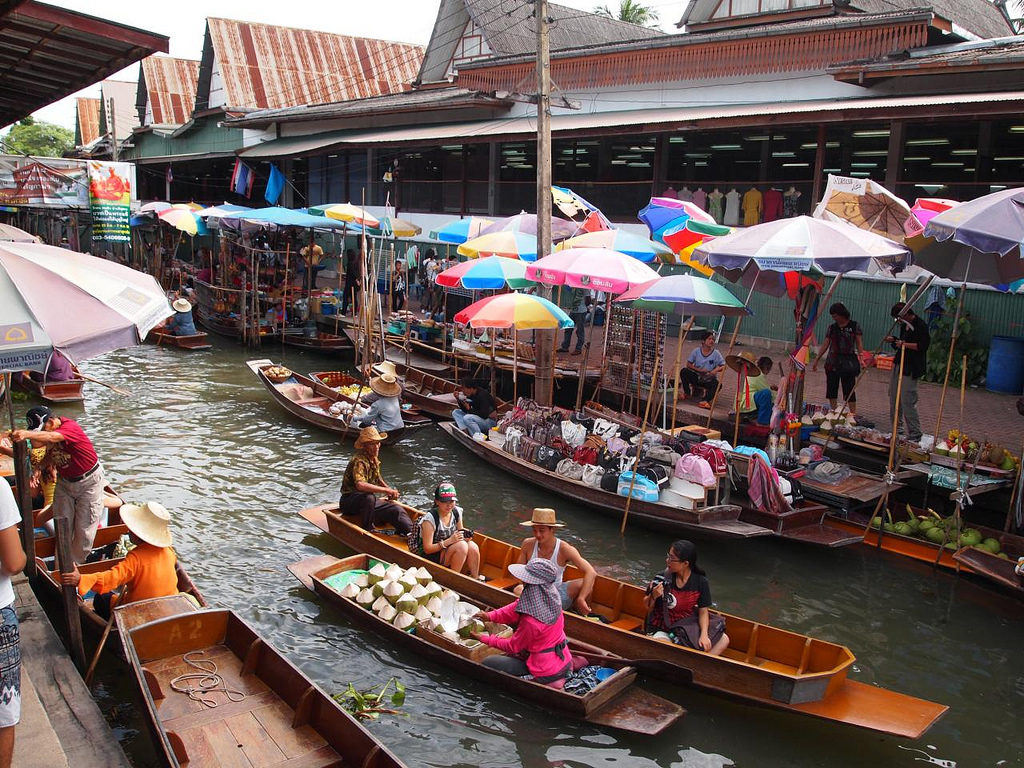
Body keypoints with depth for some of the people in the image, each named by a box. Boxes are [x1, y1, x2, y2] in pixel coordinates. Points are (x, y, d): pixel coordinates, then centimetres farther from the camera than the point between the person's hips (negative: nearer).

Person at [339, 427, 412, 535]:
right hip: (349, 501, -8)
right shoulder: (359, 461, -24)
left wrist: (390, 490, 9)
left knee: (397, 510, -10)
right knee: (369, 497, -39)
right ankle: (366, 530, -22)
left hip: (369, 501, 8)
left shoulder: (374, 459, 7)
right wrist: (386, 490, -39)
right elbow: (360, 485, -42)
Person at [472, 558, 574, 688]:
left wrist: (484, 638, -3)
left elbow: (513, 646, -14)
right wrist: (490, 616, -8)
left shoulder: (530, 621, -32)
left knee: (487, 663, -1)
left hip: (548, 673, -9)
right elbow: (517, 607, 2)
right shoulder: (550, 597, -10)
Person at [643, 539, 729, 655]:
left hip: (688, 626, 3)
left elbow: (703, 611, -3)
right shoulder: (662, 579, -14)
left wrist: (704, 634, -18)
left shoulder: (700, 582, -10)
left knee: (724, 640, -10)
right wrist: (653, 596, -24)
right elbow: (647, 607, -2)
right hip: (662, 629, -3)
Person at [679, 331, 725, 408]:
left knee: (718, 384, -33)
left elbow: (723, 366, -5)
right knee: (684, 372, -23)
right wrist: (699, 370, -17)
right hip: (697, 377, 2)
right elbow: (688, 364, -2)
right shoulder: (696, 351, -3)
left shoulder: (716, 353, -6)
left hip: (709, 379, -1)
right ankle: (687, 393, -4)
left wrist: (715, 370, -26)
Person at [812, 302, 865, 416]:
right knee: (831, 387, 5)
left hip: (848, 362, -4)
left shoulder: (854, 326, 0)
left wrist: (861, 356, -17)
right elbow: (825, 345, 10)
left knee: (849, 388, -4)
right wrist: (816, 360, 7)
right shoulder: (832, 328, 9)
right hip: (832, 363, 4)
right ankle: (833, 410, 15)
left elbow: (859, 344, -2)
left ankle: (853, 412, 1)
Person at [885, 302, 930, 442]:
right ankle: (896, 429, 26)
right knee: (894, 399, 14)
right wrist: (894, 340, 7)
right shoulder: (904, 325, 14)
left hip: (911, 369, -10)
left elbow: (922, 346, -22)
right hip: (899, 365, 10)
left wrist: (904, 344, -20)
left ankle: (915, 435, -4)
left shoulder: (920, 326, -14)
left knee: (908, 401, -11)